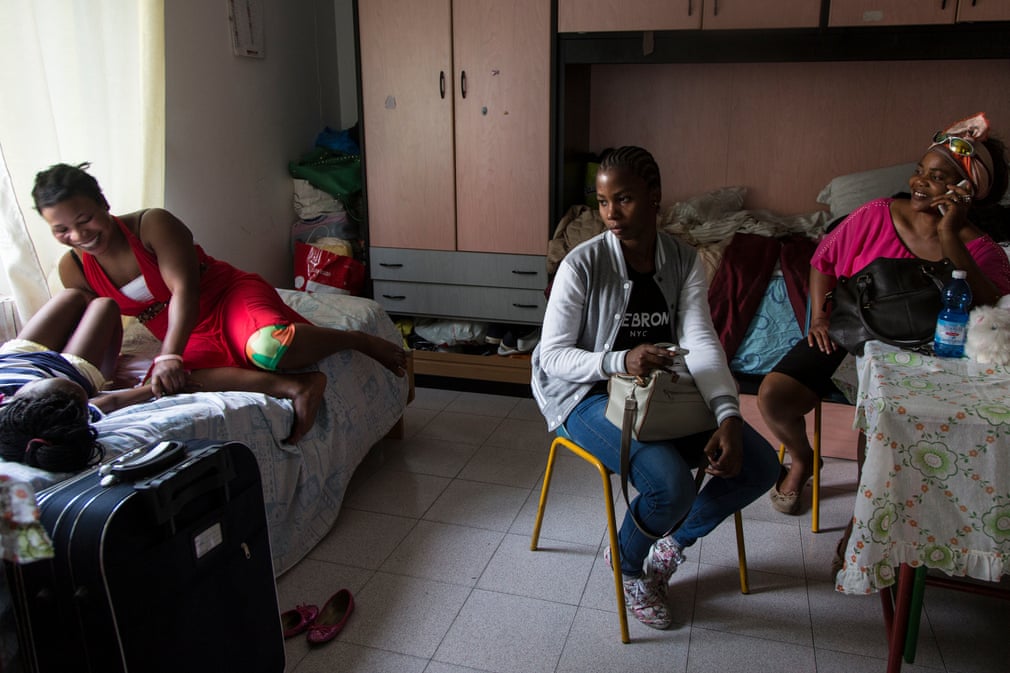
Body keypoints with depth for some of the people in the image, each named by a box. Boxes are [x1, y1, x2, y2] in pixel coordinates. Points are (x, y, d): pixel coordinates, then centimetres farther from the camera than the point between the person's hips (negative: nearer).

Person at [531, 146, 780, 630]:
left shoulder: (684, 261, -1)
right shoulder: (582, 264, -15)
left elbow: (701, 343, -11)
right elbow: (552, 356, -16)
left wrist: (728, 415, -27)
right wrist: (621, 361, -34)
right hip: (590, 395, -5)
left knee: (760, 465, -7)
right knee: (671, 483, -29)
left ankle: (675, 541, 19)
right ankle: (628, 562, 8)